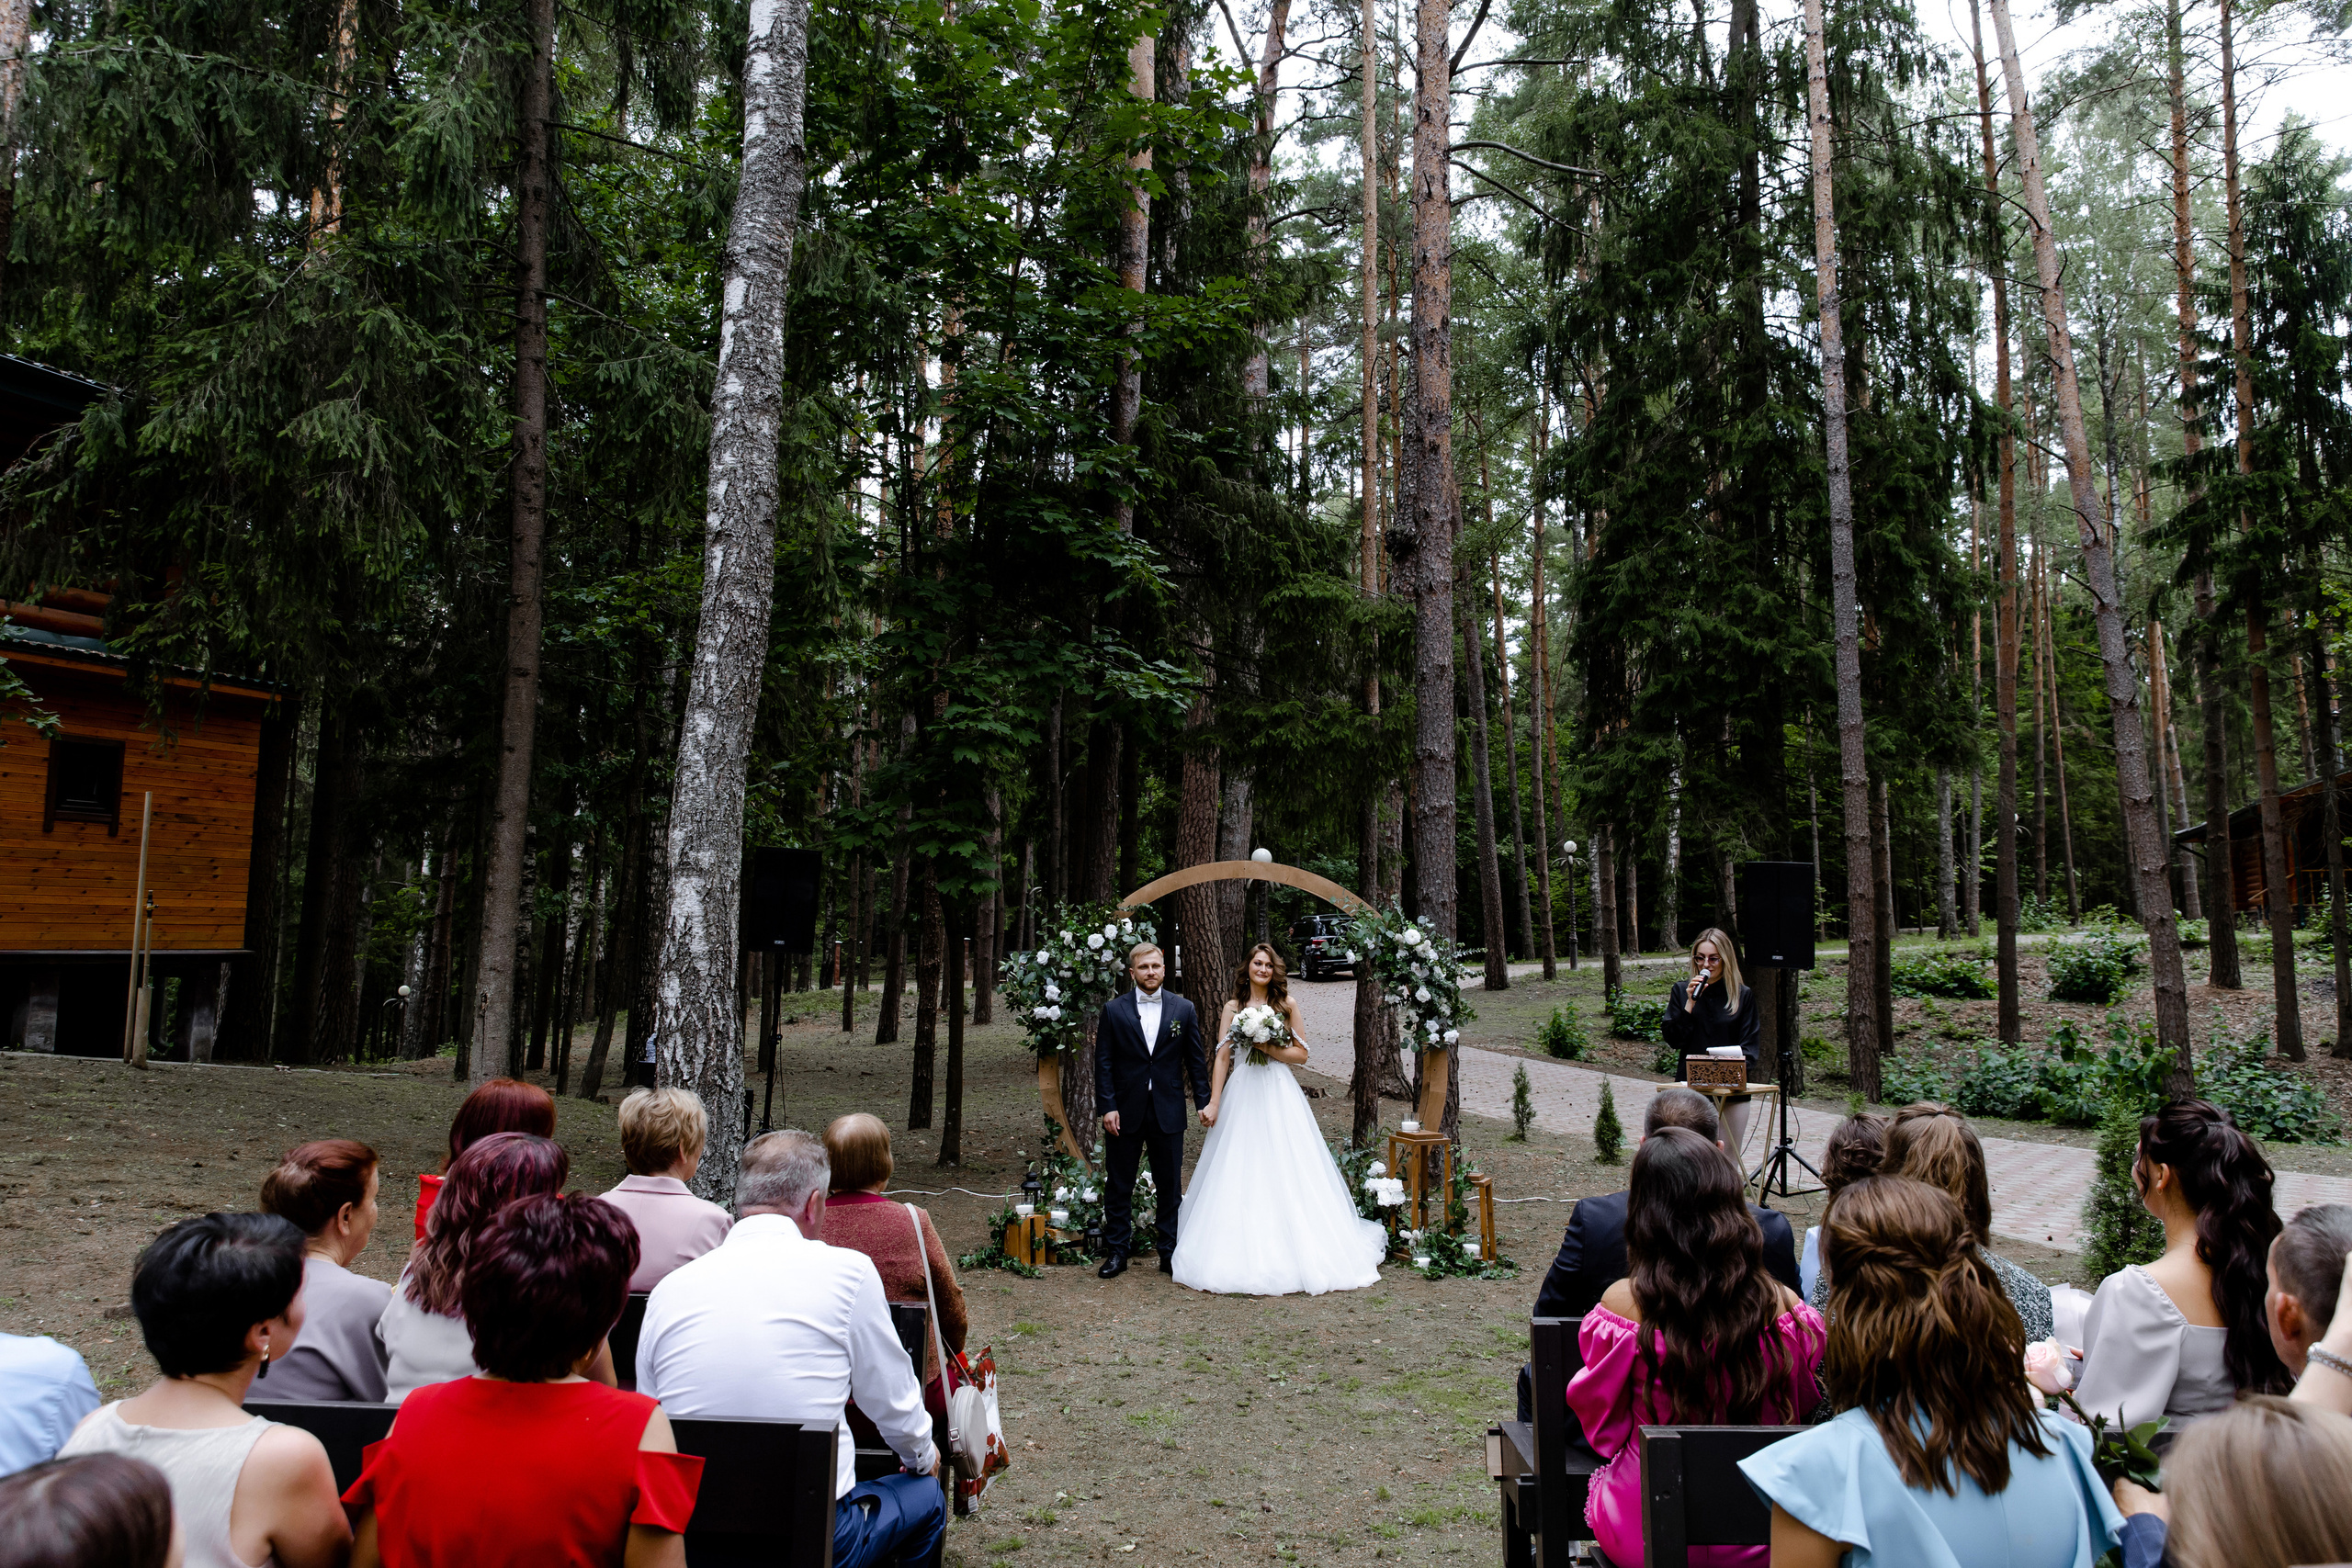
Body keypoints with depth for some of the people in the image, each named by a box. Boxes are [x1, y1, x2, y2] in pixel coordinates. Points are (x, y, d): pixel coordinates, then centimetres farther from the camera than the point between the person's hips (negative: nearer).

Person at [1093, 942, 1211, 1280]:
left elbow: (1196, 1060, 7)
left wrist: (1204, 1101, 1)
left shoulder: (1183, 1009, 4)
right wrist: (1107, 1107, -8)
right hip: (1125, 1111, -1)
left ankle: (1170, 1253, 18)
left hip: (1168, 1110, 1)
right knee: (1120, 1185, 7)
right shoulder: (1114, 1010, 0)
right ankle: (1117, 1251, 18)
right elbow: (1104, 1062, -1)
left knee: (1170, 1186, 7)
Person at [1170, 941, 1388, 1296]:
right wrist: (1213, 1103, -3)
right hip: (1241, 1095, 1)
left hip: (1279, 1095, -1)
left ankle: (1291, 1254, 4)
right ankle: (1243, 1255, 6)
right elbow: (1222, 1057, 3)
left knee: (1284, 1173, -3)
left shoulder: (1286, 1005, 6)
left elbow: (1301, 1053, 5)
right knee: (1239, 1177, 0)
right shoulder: (1233, 1008, 7)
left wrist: (1270, 1049, -11)